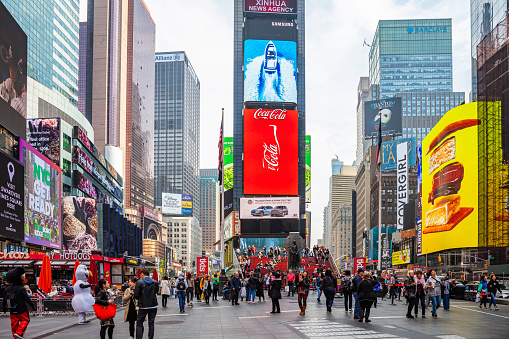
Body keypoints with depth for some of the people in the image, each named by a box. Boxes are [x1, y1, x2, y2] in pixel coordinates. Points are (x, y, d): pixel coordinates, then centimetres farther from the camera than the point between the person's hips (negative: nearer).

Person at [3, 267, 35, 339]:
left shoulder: (7, 289, 2)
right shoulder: (21, 289, -16)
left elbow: (4, 300, 11)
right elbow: (27, 298, -15)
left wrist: (4, 308, 22)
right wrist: (32, 305, -5)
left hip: (12, 311, 5)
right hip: (21, 310, -5)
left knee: (14, 322, 13)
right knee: (25, 320, 8)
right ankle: (19, 333, -5)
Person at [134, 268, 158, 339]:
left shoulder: (139, 282, -9)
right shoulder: (155, 282, 2)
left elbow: (136, 295, -10)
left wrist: (139, 299, 9)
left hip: (143, 306, -3)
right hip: (153, 306, 3)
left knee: (139, 324, 6)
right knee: (151, 323, 10)